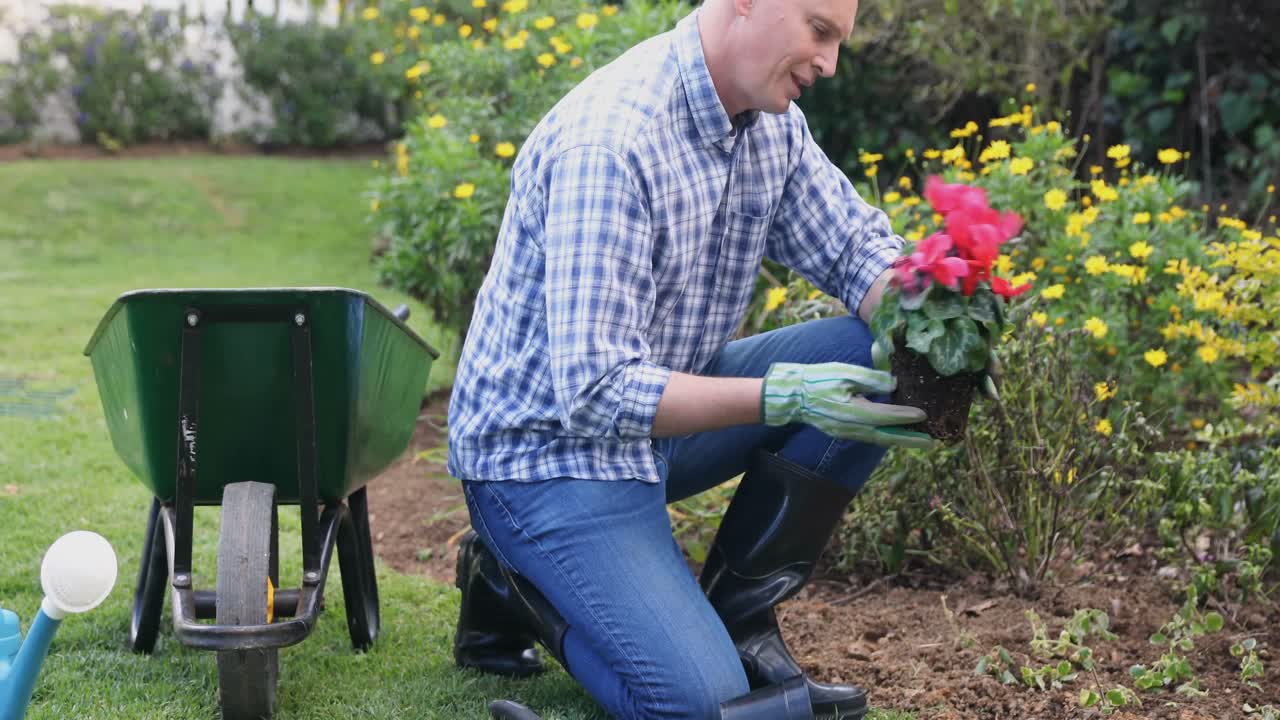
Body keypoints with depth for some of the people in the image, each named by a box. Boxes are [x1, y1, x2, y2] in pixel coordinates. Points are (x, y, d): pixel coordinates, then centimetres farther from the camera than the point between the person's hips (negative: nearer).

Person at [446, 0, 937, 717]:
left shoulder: (772, 121, -1)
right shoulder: (608, 140, -28)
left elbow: (858, 243, 7)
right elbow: (595, 393, -30)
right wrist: (783, 397, -34)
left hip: (667, 406, 9)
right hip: (548, 447, -8)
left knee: (872, 353, -7)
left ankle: (740, 614, 1)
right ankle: (520, 586, 7)